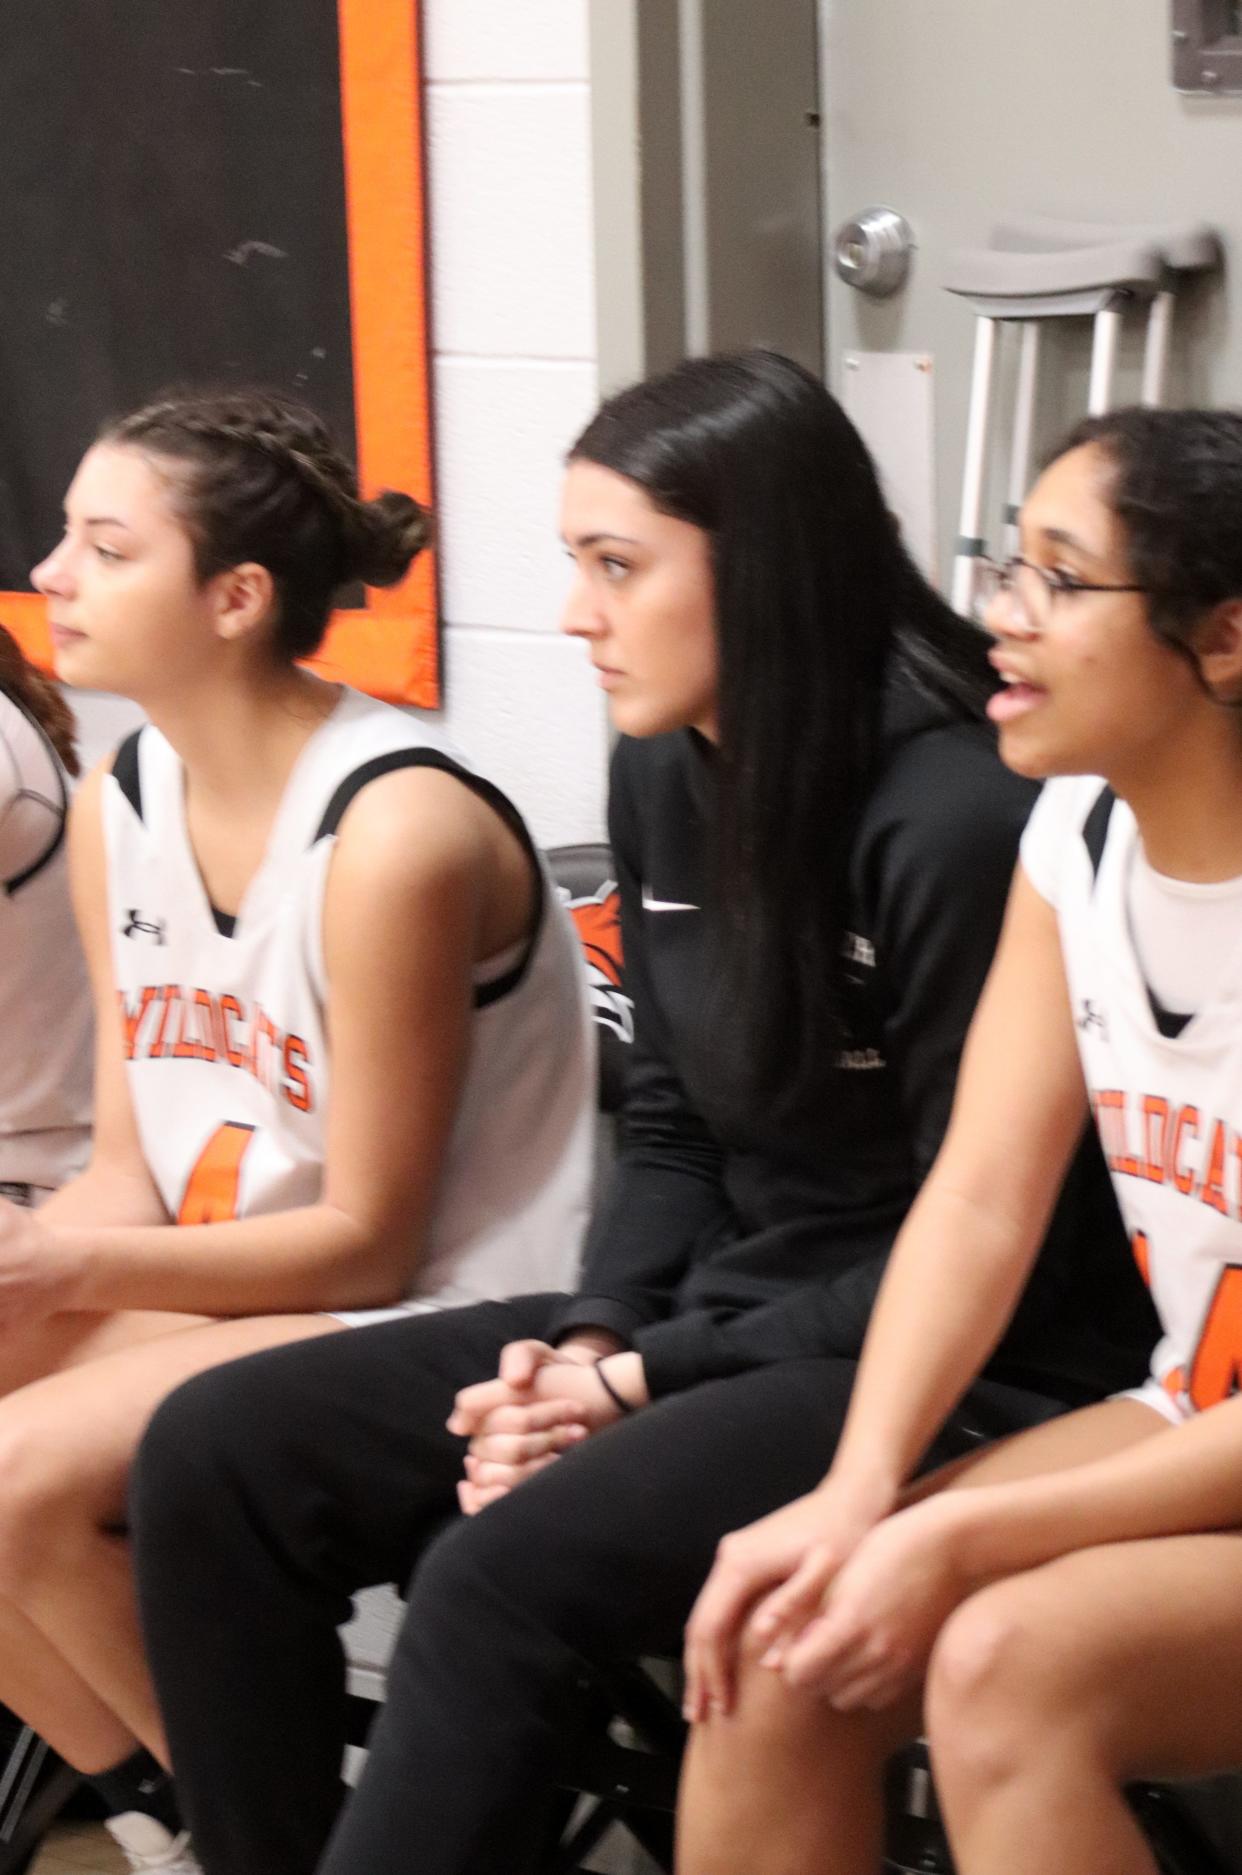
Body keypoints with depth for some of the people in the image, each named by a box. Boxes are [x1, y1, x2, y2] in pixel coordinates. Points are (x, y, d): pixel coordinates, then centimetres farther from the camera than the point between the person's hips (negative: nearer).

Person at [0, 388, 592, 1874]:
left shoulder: (397, 832, -22)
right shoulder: (120, 802, 3)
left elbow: (367, 1242, -18)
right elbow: (132, 1172, 5)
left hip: (435, 1318, -8)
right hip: (221, 1288, 8)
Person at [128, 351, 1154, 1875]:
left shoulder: (957, 820, -20)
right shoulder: (663, 774, 5)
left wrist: (651, 1380, -15)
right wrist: (590, 1343, -6)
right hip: (715, 1323, 9)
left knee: (500, 1576, -32)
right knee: (215, 1455, -6)